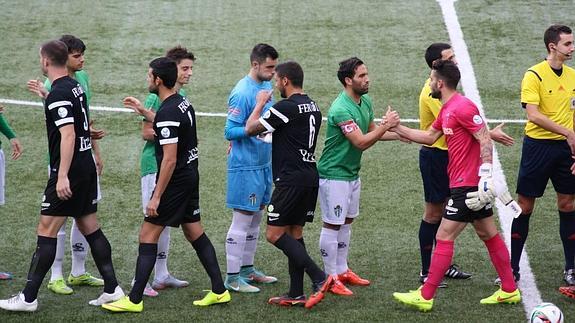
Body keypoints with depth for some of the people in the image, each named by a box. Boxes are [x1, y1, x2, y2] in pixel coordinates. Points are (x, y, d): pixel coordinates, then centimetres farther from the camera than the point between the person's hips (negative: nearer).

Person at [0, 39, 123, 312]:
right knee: (90, 228, 12)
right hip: (86, 166, 9)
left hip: (69, 170, -9)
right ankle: (112, 289, 12)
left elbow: (68, 134, -25)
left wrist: (62, 176, -28)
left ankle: (28, 298, -4)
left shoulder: (58, 94, -17)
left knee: (46, 231, -6)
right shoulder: (76, 87, 11)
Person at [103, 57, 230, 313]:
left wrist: (156, 196, -21)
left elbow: (170, 159, -24)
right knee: (195, 233, 15)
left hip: (175, 182, -9)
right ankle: (219, 291, 16)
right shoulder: (183, 103, 7)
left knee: (148, 235, -4)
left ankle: (134, 300, -2)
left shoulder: (167, 112, -21)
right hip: (191, 176, 9)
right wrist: (142, 109, 29)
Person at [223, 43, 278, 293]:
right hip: (245, 167, -9)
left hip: (263, 163, 9)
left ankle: (247, 269, 26)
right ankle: (232, 277, 0)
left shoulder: (267, 86, 9)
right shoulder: (242, 93, -18)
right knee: (242, 220, -5)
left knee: (256, 218, 16)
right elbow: (229, 131, -19)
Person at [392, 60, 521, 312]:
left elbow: (485, 142, -20)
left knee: (444, 237, -6)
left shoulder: (462, 107, -17)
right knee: (489, 235, 13)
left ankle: (425, 297, -2)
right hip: (467, 184, 10)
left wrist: (485, 178, -24)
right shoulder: (446, 109, 12)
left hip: (467, 186, -10)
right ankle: (509, 290, 19)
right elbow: (429, 137, 24)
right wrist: (397, 128, 21)